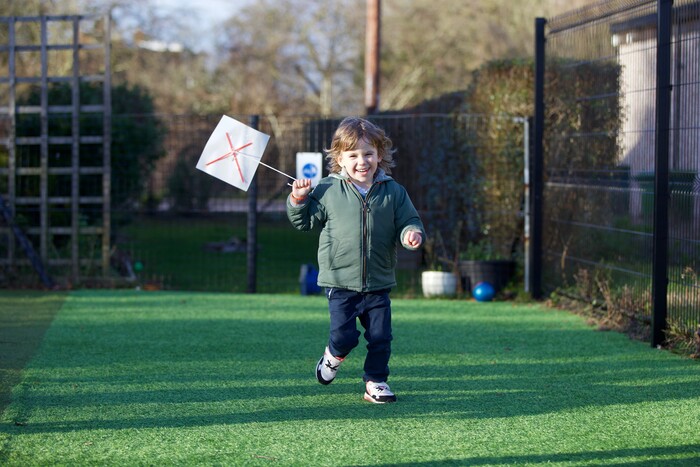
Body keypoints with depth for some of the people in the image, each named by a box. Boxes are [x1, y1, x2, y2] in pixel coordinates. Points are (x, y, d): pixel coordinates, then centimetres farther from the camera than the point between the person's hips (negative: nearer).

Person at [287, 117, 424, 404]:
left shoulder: (393, 192, 1)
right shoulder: (327, 191, -2)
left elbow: (408, 221, 5)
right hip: (340, 281, -2)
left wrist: (412, 233, -16)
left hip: (378, 283, 2)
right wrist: (298, 200, -9)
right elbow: (304, 221, 8)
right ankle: (332, 358, 27)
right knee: (344, 336, -6)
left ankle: (375, 382, 20)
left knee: (380, 337, 3)